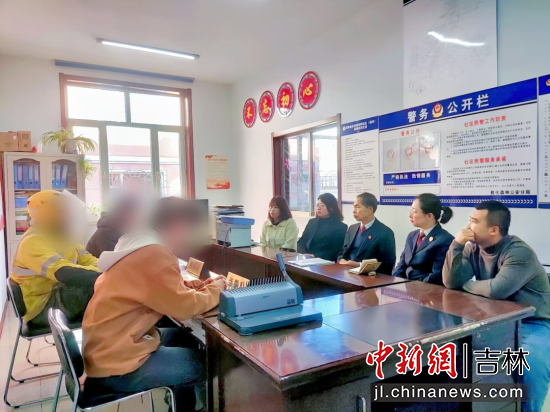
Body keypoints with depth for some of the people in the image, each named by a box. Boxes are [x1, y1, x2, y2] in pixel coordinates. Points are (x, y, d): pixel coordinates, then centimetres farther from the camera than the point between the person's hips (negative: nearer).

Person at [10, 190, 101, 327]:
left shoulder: (61, 236, 9)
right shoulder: (32, 242, -19)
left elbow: (88, 260, 2)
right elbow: (64, 273, -35)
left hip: (62, 294, 9)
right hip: (42, 307, -9)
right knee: (92, 284, -30)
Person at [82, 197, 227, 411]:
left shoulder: (140, 247, 5)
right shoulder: (154, 255, -26)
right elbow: (185, 307, -22)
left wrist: (197, 285, 4)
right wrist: (214, 288, -4)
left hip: (105, 347, 10)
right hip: (113, 368, -10)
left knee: (186, 338, 20)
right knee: (208, 361, -1)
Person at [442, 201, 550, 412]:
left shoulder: (519, 252, -20)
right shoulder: (474, 248, 0)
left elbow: (497, 290, -34)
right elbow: (451, 282, -10)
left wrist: (466, 284, -14)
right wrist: (457, 244, -19)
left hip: (533, 325, -6)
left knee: (531, 364, -31)